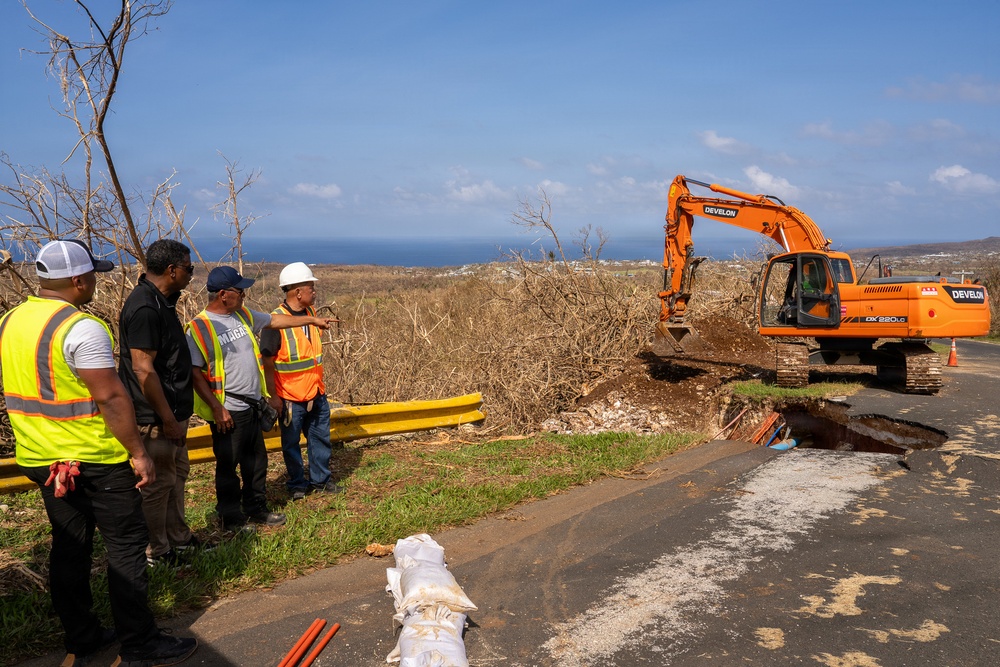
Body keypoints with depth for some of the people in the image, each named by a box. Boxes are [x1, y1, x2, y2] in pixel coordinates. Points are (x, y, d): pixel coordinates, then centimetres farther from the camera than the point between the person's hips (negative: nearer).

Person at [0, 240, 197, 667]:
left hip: (41, 456, 8)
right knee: (126, 544, 1)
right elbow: (110, 397, -23)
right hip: (94, 458, -8)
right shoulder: (82, 328, -20)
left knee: (69, 546, 16)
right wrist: (137, 452, -16)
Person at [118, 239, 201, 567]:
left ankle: (179, 538, 35)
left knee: (176, 473, 20)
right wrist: (167, 419, -21)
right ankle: (156, 553, 17)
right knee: (158, 483, 3)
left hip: (172, 410, 10)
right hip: (156, 416, -10)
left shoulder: (161, 300, 9)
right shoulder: (144, 307, -23)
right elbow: (143, 369, -25)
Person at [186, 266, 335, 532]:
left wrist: (312, 320, 24)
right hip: (227, 412, -8)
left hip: (252, 406, 8)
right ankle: (231, 519, 20)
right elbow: (194, 373, -18)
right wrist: (217, 408, -20)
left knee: (257, 461, 17)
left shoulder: (243, 315, 5)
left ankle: (257, 509, 33)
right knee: (228, 466, 6)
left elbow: (274, 320, 20)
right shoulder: (200, 328, -16)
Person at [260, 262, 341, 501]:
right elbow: (267, 362, -14)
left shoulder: (311, 312, 4)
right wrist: (273, 396, -15)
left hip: (316, 393, 6)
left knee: (321, 438, 14)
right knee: (291, 442, 9)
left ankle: (320, 480, 29)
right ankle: (297, 484, 24)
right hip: (291, 397, -6)